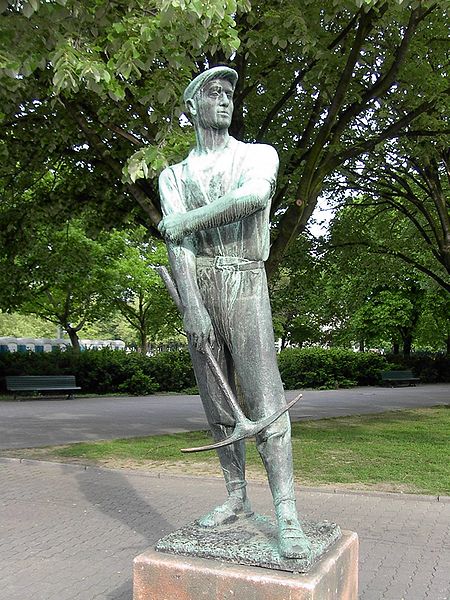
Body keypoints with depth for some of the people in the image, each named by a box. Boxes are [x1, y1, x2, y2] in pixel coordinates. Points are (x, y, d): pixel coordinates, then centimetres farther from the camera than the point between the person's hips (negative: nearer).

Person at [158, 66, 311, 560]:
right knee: (217, 402, 7)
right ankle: (237, 497, 18)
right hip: (197, 291, 4)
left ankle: (286, 513, -11)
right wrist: (191, 307, -19)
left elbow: (254, 196, -21)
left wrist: (186, 220, -13)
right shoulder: (173, 176, 13)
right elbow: (177, 245, -4)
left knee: (263, 397, -12)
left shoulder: (260, 155, 6)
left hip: (245, 288, -3)